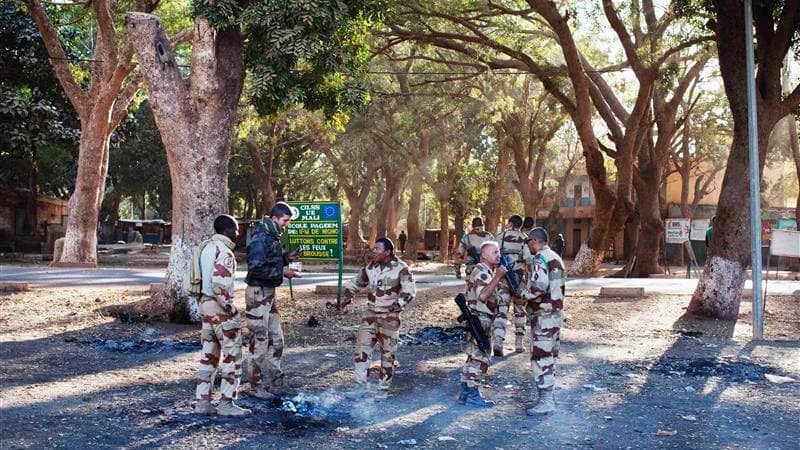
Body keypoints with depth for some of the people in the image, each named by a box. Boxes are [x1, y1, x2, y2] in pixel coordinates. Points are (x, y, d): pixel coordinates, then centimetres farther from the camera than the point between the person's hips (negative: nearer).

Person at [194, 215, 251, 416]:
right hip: (220, 308, -9)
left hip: (205, 304, 9)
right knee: (232, 357, 0)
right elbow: (218, 284, -26)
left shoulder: (206, 247, 11)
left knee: (209, 356, 14)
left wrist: (205, 300, 18)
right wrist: (229, 307, -17)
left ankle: (202, 402, 16)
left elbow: (199, 277, 15)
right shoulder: (225, 252, -17)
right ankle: (226, 404, 3)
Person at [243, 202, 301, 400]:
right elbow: (256, 268, -25)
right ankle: (256, 386, 8)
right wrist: (282, 272, -21)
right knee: (260, 341, -2)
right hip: (258, 293, -10)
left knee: (276, 339, 14)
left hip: (269, 292, 10)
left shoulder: (273, 236, 11)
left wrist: (286, 258, 6)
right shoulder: (260, 237, -18)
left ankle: (275, 383, 23)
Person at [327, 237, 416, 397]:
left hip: (390, 317, -4)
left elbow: (410, 290, -19)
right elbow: (355, 284, 18)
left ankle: (383, 388, 16)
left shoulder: (400, 268, -11)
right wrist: (343, 301, 12)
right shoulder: (370, 267, 5)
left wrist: (398, 304, -33)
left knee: (387, 353, 4)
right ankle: (362, 384, 7)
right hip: (371, 314, 4)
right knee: (362, 347, -3)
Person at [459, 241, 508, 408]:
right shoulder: (481, 272, -16)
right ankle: (472, 394, 0)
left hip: (482, 320, 11)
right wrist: (498, 277, -31)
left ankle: (465, 393, 19)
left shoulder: (488, 271, 16)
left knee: (474, 358, 14)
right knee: (481, 359, -6)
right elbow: (482, 295, -31)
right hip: (479, 320, -11)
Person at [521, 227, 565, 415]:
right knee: (549, 356, 16)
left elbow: (539, 286, -28)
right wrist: (529, 292, 13)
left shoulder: (540, 259, -15)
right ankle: (549, 396, 23)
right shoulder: (556, 258, 15)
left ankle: (545, 401, -4)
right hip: (556, 313, 10)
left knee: (540, 357, -5)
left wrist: (524, 294, -12)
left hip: (543, 316, -10)